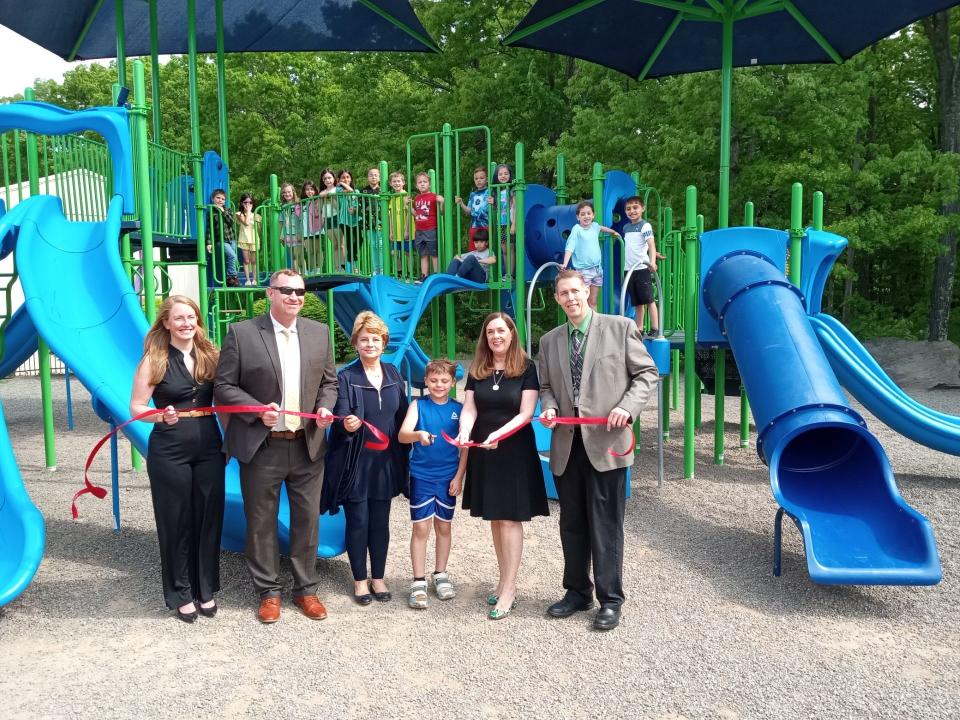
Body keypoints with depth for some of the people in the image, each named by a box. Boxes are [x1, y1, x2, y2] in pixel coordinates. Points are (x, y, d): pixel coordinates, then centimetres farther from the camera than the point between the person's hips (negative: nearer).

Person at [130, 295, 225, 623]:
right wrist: (162, 415, -26)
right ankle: (180, 594, 22)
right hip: (169, 451, -3)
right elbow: (136, 407, -6)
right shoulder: (154, 359, -4)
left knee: (208, 519, 9)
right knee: (176, 522, 7)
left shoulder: (209, 355, 5)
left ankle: (205, 589, 25)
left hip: (209, 447, 3)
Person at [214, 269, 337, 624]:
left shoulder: (319, 332, 6)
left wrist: (325, 407, -6)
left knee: (307, 520, 12)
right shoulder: (241, 333, -6)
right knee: (261, 523, 10)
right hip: (261, 448, -3)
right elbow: (223, 387, -4)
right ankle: (268, 591, 28)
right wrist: (259, 410, -17)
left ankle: (305, 588, 29)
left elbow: (329, 381, 13)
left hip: (308, 445, 3)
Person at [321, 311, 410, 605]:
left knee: (380, 521, 12)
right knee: (357, 522, 5)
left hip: (385, 461, 4)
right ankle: (360, 580, 21)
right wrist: (347, 425, -38)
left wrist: (402, 454, 8)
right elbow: (340, 416, -16)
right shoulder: (346, 377, -8)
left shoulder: (393, 373, 5)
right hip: (356, 462, -4)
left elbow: (401, 415, 10)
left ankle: (378, 577, 26)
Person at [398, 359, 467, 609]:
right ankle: (419, 582, 11)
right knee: (420, 528, 1)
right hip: (421, 475, -2)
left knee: (444, 526, 13)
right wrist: (418, 434, -38)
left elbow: (465, 446, 2)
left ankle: (440, 575, 29)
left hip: (448, 476, 2)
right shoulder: (418, 405, -4)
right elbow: (402, 435, -18)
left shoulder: (459, 409, -1)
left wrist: (459, 476, -3)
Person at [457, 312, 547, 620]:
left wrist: (499, 434, -26)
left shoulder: (526, 368, -5)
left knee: (510, 518, -3)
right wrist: (464, 433, -20)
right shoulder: (477, 371, 7)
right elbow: (469, 409, 1)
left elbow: (526, 413, -11)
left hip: (515, 451, -4)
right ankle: (504, 580, 24)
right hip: (483, 452, 4)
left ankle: (509, 589, 4)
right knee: (494, 518, 11)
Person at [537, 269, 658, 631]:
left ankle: (610, 600, 15)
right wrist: (549, 407, -2)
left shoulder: (620, 327, -1)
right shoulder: (549, 341, 12)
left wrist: (627, 408, -14)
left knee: (605, 525, 1)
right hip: (566, 444, 5)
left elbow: (647, 373, 0)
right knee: (571, 524, 14)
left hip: (605, 442, -4)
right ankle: (577, 592, 29)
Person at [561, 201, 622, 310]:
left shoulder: (595, 226, 8)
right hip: (583, 270, -6)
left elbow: (601, 228, 33)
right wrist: (565, 264, -30)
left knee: (593, 302, 10)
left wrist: (614, 232, 46)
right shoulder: (576, 229, -9)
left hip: (597, 269, 6)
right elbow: (570, 247, -18)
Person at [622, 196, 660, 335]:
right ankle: (639, 329, 15)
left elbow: (651, 244, -20)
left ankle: (655, 329, -4)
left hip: (642, 268, -6)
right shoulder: (626, 227, 13)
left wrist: (652, 261, -33)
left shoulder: (645, 226, -7)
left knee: (649, 299, -6)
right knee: (636, 302, 10)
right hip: (629, 269, 6)